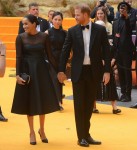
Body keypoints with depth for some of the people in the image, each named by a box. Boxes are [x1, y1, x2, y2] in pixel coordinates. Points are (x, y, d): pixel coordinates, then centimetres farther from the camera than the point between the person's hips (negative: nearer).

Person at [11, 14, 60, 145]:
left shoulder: (44, 37, -2)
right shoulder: (20, 38, -4)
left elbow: (49, 56, 2)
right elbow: (18, 57, -5)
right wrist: (18, 74, -14)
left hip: (41, 70, 1)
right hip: (27, 71, -1)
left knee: (43, 101, 6)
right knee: (29, 101, 5)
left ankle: (42, 130, 24)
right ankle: (32, 132, 17)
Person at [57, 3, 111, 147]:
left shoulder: (100, 30, -2)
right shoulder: (72, 31, -1)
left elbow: (106, 51, -1)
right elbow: (65, 51, 1)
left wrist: (107, 71, -6)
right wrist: (61, 70, -2)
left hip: (94, 71, 1)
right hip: (78, 71, -1)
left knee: (89, 103, 10)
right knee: (79, 104, 1)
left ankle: (86, 134, 23)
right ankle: (81, 136, 8)